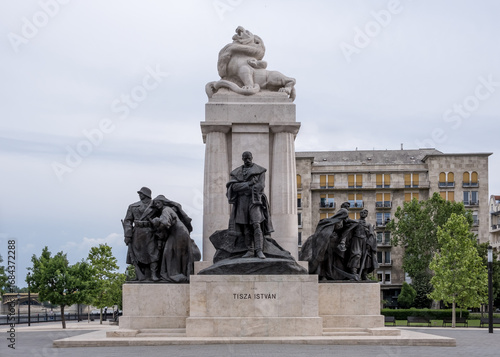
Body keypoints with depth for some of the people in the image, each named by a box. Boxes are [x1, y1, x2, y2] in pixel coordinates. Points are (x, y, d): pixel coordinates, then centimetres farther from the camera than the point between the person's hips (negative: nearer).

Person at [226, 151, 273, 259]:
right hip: (241, 202, 3)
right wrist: (249, 184, -12)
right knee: (246, 227, 0)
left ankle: (259, 250, -21)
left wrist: (242, 188, -6)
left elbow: (260, 186, -5)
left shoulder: (259, 170, 6)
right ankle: (250, 250, 2)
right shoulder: (236, 172, 14)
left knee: (256, 224, -16)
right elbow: (234, 186, -1)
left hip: (254, 200, -3)